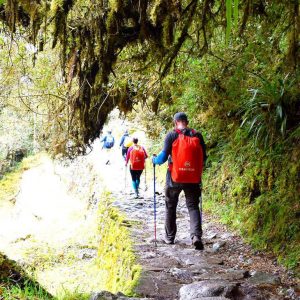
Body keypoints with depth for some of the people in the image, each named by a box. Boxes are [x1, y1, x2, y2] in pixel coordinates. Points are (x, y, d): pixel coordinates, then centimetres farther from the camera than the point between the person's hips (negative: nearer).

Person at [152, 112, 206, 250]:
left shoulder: (172, 135, -5)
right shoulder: (197, 136, 4)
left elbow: (164, 156, -8)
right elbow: (203, 157, 8)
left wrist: (155, 160, 13)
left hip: (175, 178, -1)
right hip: (193, 178, 2)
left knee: (170, 207, 15)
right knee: (193, 206, 5)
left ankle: (169, 237, 24)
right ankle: (196, 236, -16)